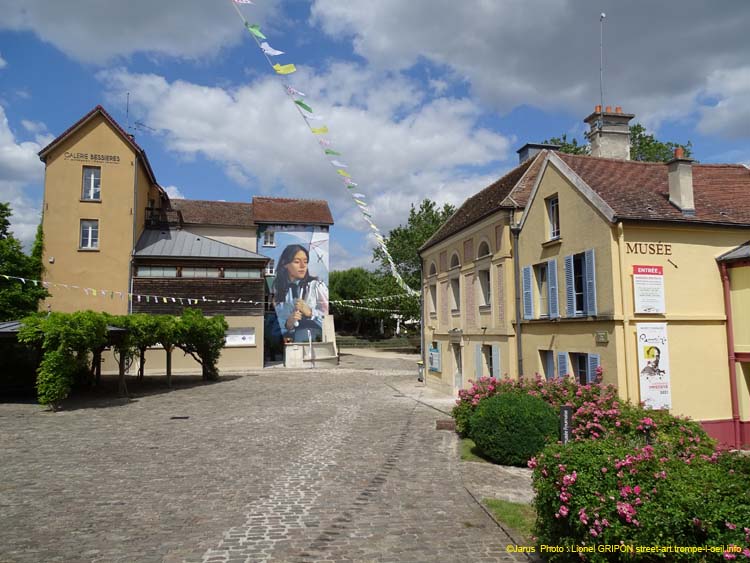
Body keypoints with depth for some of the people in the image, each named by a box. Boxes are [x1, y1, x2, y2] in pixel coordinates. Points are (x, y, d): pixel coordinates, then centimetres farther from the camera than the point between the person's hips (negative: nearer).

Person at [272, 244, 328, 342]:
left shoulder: (317, 285, 1)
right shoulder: (279, 289, 8)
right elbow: (280, 322, 9)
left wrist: (309, 312, -16)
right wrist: (288, 324, -12)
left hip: (317, 336, -1)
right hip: (292, 338, 1)